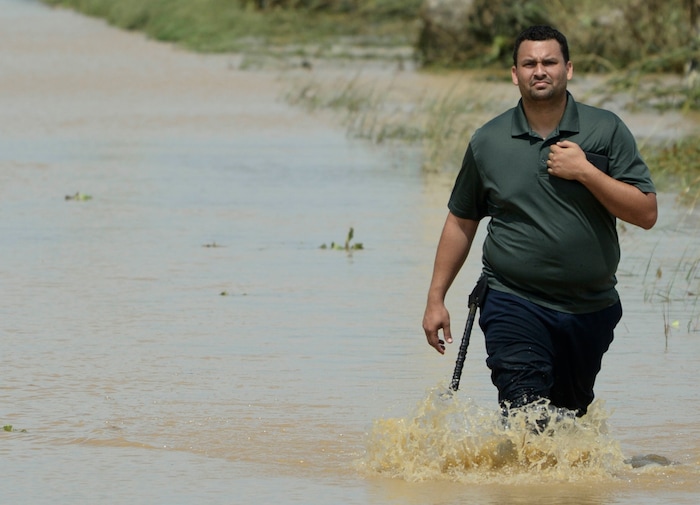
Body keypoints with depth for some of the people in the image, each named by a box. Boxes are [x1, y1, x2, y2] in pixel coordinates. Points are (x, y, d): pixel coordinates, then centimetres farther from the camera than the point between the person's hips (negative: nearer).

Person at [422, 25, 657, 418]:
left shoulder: (607, 131, -1)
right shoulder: (488, 142, 2)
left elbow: (646, 214, -7)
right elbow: (461, 222, 12)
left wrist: (585, 171, -17)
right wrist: (436, 298, 10)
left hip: (591, 310, 1)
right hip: (514, 303, -1)